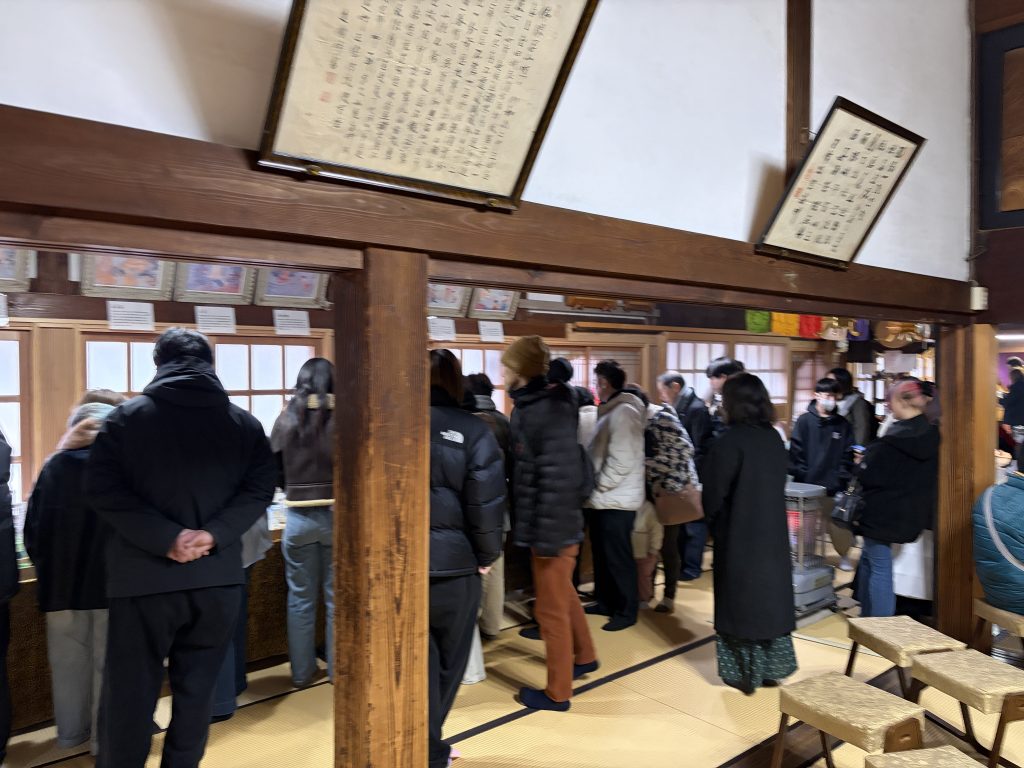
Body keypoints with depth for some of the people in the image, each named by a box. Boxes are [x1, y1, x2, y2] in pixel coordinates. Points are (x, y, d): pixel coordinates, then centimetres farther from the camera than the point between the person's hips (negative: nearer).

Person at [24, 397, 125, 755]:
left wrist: (47, 570, 15)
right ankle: (104, 736, 14)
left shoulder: (54, 466, 1)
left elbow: (33, 527, 3)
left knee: (69, 660, 16)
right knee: (107, 660, 7)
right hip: (112, 578, -3)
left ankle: (71, 731, 30)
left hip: (62, 580, 3)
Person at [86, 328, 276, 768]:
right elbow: (259, 490, -6)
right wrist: (214, 534, -12)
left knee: (129, 695, 11)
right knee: (196, 691, 15)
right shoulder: (244, 423, 4)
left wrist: (166, 536, -13)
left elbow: (102, 489, -10)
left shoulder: (126, 417, -1)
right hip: (217, 578, 2)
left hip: (144, 579, -1)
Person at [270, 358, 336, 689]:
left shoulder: (287, 418, -2)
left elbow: (275, 470, 2)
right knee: (337, 597, 11)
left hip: (299, 516, 2)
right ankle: (338, 670, 21)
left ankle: (302, 672, 25)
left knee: (300, 598, 14)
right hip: (337, 514, -1)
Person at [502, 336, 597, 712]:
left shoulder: (550, 410, -23)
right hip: (546, 525, 9)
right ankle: (584, 657, 47)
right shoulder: (531, 406, 6)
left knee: (551, 608, 6)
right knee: (564, 596, 26)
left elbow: (560, 478, -27)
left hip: (555, 528, -9)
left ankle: (557, 691, 23)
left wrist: (548, 535, -25)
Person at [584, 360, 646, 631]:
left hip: (616, 500, -10)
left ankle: (626, 611, 14)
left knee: (618, 557, 1)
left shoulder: (623, 412, -18)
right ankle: (605, 602, 31)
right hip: (603, 499, 10)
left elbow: (621, 462, -25)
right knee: (602, 554, 18)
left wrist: (595, 486, -17)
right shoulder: (611, 410, 15)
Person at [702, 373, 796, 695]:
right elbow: (778, 484, 8)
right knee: (771, 598, 15)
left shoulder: (730, 441, -19)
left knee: (741, 601, 7)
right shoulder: (774, 438, 1)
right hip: (773, 532, 6)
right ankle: (771, 669, 27)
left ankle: (745, 673, 17)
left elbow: (714, 492, -14)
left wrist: (713, 520, 4)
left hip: (738, 535, -6)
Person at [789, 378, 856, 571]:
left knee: (838, 523, 5)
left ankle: (844, 555, 27)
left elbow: (847, 454, 6)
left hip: (834, 485, 2)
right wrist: (800, 476, -9)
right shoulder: (805, 421, -1)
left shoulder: (843, 424, 6)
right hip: (808, 484, -2)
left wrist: (843, 477, -3)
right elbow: (796, 450, -4)